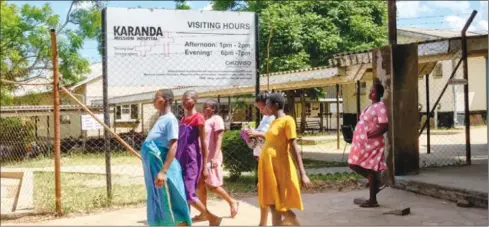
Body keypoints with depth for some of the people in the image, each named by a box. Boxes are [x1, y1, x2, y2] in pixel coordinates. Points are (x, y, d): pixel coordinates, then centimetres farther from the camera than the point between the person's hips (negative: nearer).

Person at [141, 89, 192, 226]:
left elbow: (173, 147, -20)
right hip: (154, 169, 9)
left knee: (170, 204, -5)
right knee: (158, 205, 13)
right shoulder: (160, 119, 17)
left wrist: (163, 171, -27)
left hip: (163, 169, -9)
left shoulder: (170, 119, -11)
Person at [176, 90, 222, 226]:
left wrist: (205, 167, -12)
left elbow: (203, 143, -9)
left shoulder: (198, 118, -8)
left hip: (192, 161, -8)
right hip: (181, 161, 8)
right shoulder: (183, 119, 15)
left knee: (188, 194, -10)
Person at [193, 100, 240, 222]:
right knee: (200, 185, 2)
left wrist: (215, 157, -23)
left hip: (211, 157, -7)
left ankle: (232, 202, 17)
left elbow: (218, 139, -14)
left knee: (212, 185, -3)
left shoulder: (216, 119, -5)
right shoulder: (204, 120, 17)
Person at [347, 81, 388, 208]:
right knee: (353, 164, 12)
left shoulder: (380, 107, -13)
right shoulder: (371, 106, 16)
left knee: (370, 169, -3)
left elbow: (384, 127, -22)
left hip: (371, 143, -10)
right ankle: (377, 182, 25)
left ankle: (372, 200, 6)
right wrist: (360, 137, 10)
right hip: (362, 142, 10)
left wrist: (370, 135, -21)